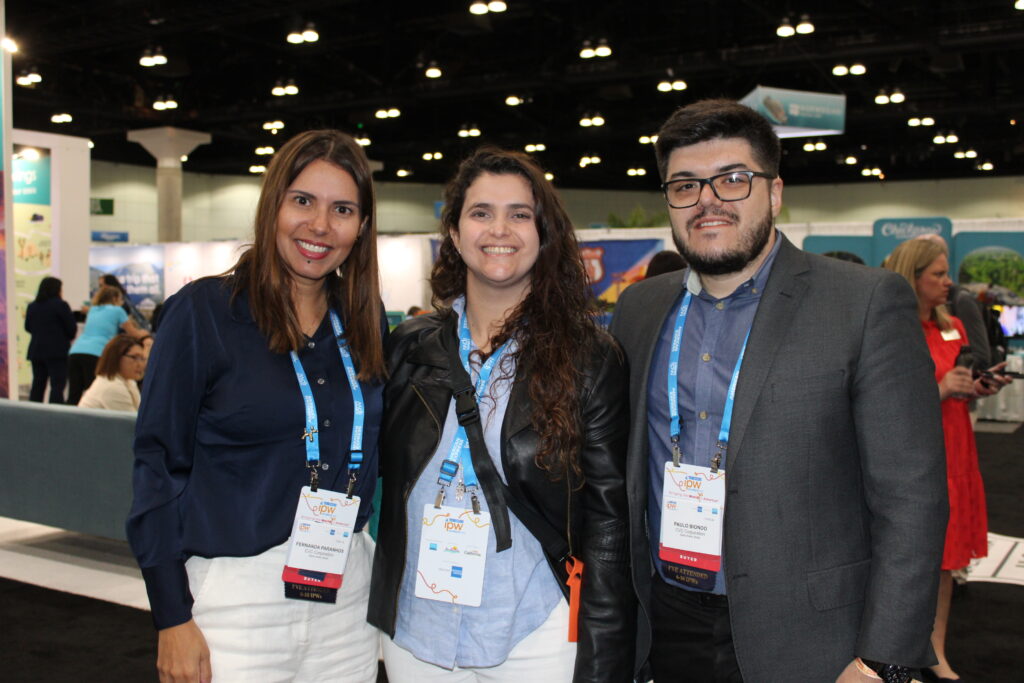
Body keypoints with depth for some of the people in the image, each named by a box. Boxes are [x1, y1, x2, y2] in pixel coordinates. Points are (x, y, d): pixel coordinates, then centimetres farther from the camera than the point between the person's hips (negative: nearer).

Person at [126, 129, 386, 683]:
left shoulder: (364, 322, 6)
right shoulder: (204, 310, -7)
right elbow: (159, 463, -8)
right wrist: (172, 618, -9)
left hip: (347, 594, 4)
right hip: (236, 594, -4)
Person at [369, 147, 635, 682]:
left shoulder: (590, 359, -6)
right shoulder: (410, 347, 3)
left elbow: (608, 520, -7)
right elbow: (382, 482, 10)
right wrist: (376, 610, 6)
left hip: (535, 638, -3)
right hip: (413, 633, 3)